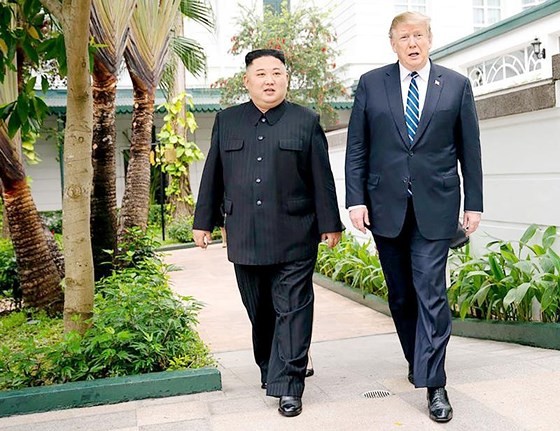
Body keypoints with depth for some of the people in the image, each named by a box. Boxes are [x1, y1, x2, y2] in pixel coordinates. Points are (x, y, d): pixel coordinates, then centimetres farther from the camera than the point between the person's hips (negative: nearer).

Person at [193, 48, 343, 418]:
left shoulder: (306, 122, 5)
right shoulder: (227, 121, 12)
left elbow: (322, 179, 3)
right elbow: (212, 176, 13)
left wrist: (330, 225, 1)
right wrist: (203, 221, 11)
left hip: (294, 238, -2)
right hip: (245, 238, 3)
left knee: (292, 311, -1)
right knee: (259, 312, 13)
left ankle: (288, 387, 4)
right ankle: (270, 370, 30)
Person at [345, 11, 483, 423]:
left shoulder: (457, 84, 6)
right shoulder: (370, 83, 5)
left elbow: (469, 149, 6)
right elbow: (357, 148, 3)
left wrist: (474, 203, 3)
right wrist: (356, 199, -4)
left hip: (435, 206, -1)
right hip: (386, 205, 2)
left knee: (430, 291, -7)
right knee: (400, 294, 12)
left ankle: (434, 383, 2)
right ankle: (417, 361, 31)